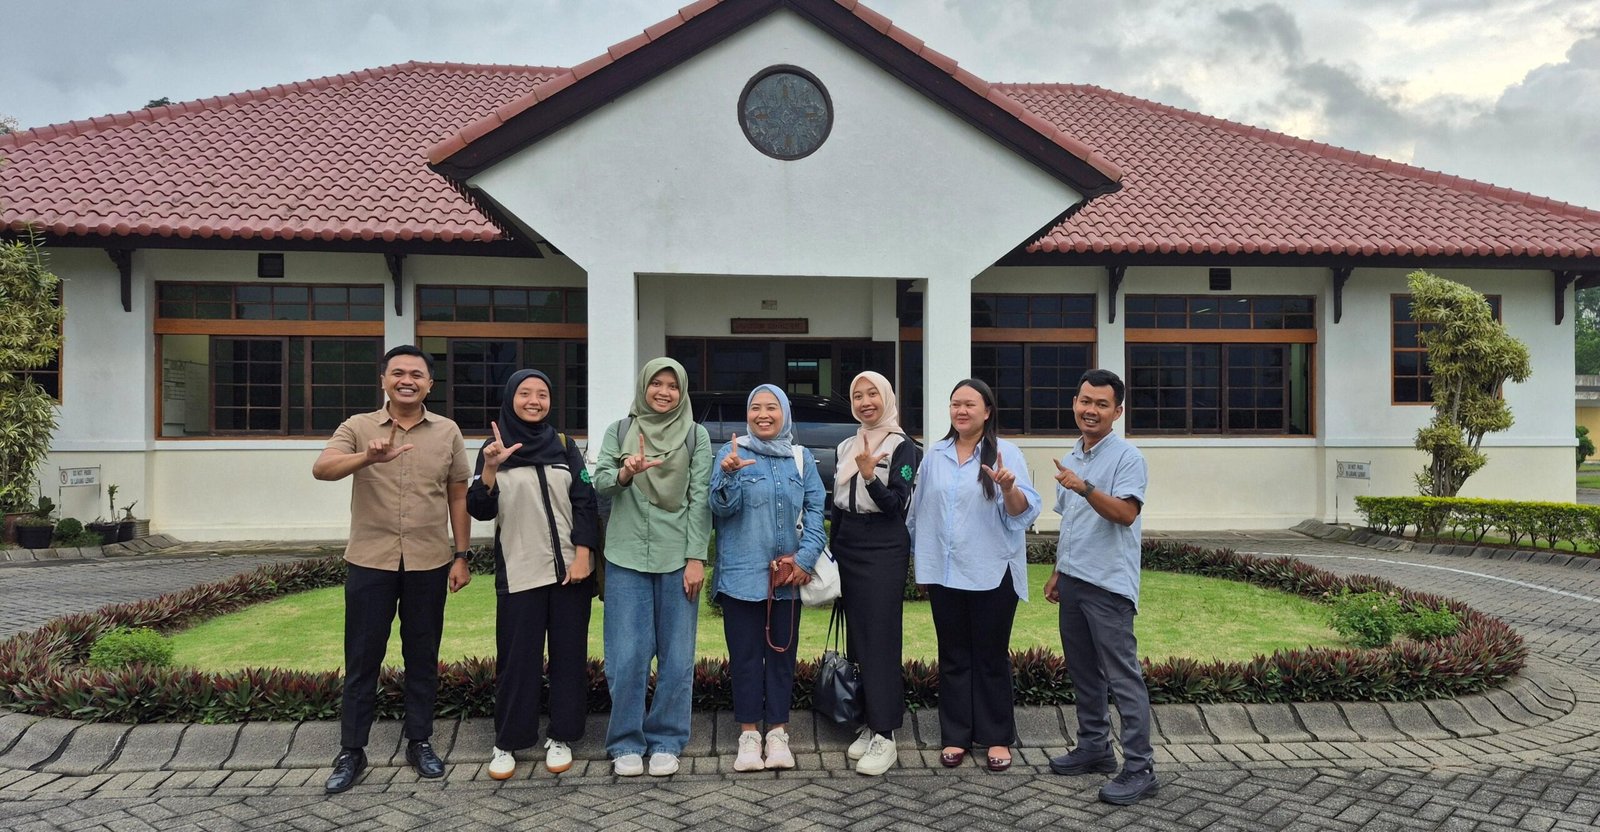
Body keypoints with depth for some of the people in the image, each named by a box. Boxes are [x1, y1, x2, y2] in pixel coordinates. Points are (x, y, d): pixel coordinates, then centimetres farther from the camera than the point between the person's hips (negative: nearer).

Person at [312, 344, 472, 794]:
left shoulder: (447, 432, 4)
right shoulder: (358, 427, 0)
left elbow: (458, 496, 7)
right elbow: (321, 469, -17)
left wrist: (462, 556, 4)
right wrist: (368, 458, -37)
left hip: (429, 564, 1)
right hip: (370, 562, -1)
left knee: (422, 657, 11)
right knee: (362, 659, 7)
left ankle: (420, 742, 25)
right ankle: (351, 751, 19)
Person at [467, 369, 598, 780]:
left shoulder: (565, 446, 6)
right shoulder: (495, 449, 3)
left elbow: (585, 502, 3)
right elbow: (480, 511, -5)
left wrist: (582, 556, -5)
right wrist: (489, 469, -22)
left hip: (569, 570, 2)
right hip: (519, 573, -1)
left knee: (568, 655, 7)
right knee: (517, 659, 3)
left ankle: (561, 738, 20)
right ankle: (506, 743, 17)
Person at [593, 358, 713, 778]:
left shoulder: (696, 436, 5)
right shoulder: (619, 431, 8)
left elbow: (700, 499, 1)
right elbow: (600, 484, 1)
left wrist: (696, 558, -6)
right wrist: (625, 473, -21)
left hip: (677, 558, 0)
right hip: (627, 557, 0)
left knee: (677, 656, 3)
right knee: (627, 656, 1)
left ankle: (666, 741, 18)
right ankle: (626, 743, 16)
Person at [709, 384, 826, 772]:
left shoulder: (801, 458, 6)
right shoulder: (732, 453, -2)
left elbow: (815, 511, 3)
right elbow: (721, 508, -10)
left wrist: (805, 559, -8)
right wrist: (728, 475, -29)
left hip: (788, 575, 2)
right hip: (742, 574, -2)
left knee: (782, 653, 10)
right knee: (745, 654, 4)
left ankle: (778, 733, 21)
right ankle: (749, 735, 15)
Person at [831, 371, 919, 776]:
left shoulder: (902, 446, -5)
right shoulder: (845, 448, 13)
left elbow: (895, 505, -13)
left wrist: (870, 476, -28)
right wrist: (833, 553, 17)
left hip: (884, 550, -6)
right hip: (848, 548, 6)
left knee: (880, 640, -7)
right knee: (857, 640, 9)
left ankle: (885, 737, -3)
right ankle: (869, 724, 19)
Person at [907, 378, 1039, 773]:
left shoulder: (1005, 452, -5)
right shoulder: (935, 455, 8)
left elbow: (1024, 511, -12)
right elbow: (920, 510, 13)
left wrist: (1009, 488, -32)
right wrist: (918, 560, 15)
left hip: (992, 574, -4)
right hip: (944, 574, 4)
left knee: (991, 657, 7)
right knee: (953, 657, 12)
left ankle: (997, 738, 20)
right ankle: (956, 735, 23)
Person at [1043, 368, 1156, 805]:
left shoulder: (1127, 457, -9)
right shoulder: (1070, 460, 14)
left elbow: (1125, 513, -22)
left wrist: (1085, 488, -34)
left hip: (1108, 584, -8)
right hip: (1073, 581, 8)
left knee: (1123, 677, -5)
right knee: (1082, 671, 15)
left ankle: (1139, 768, 1)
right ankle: (1094, 747, 28)